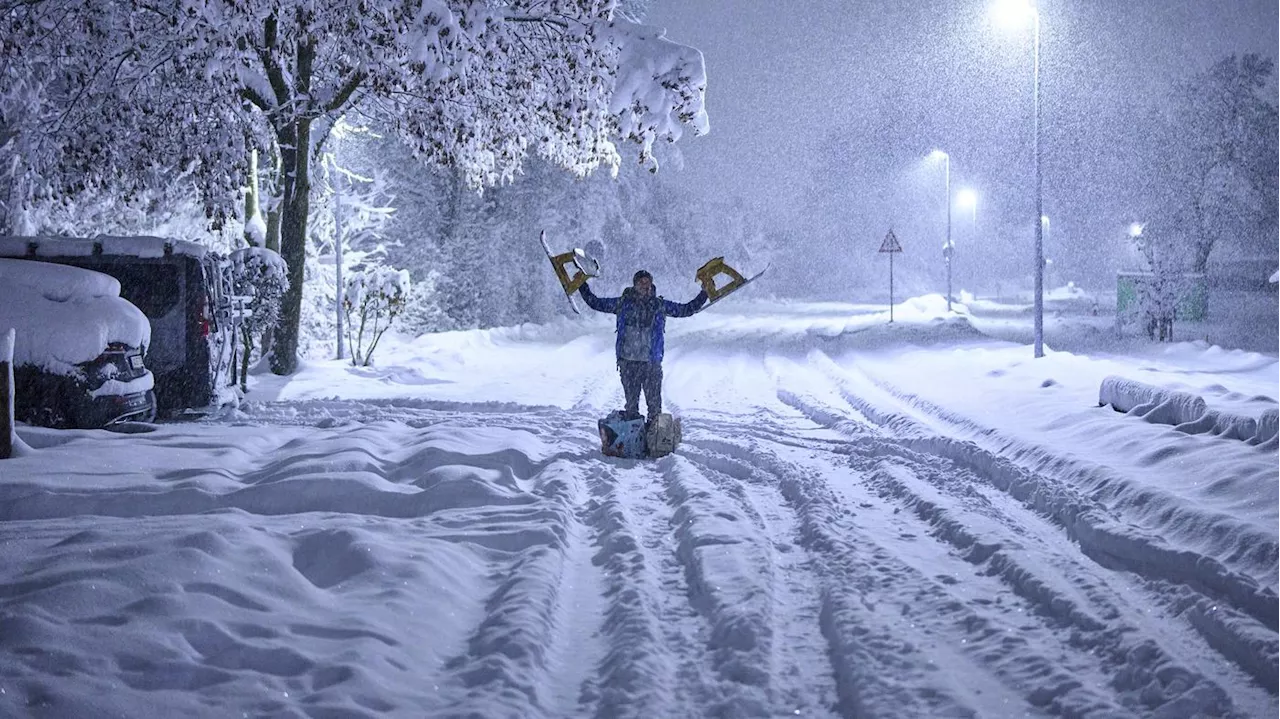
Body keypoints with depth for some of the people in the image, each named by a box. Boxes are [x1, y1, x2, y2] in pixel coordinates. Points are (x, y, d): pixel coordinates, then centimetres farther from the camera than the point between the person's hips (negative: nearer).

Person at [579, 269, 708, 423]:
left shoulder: (659, 305, 5)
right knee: (631, 401, 9)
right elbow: (595, 303, 12)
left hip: (652, 363, -1)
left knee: (654, 402, -1)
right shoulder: (623, 303, 5)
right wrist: (582, 286, 6)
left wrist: (705, 293, 6)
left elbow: (687, 310, 11)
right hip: (628, 362, 1)